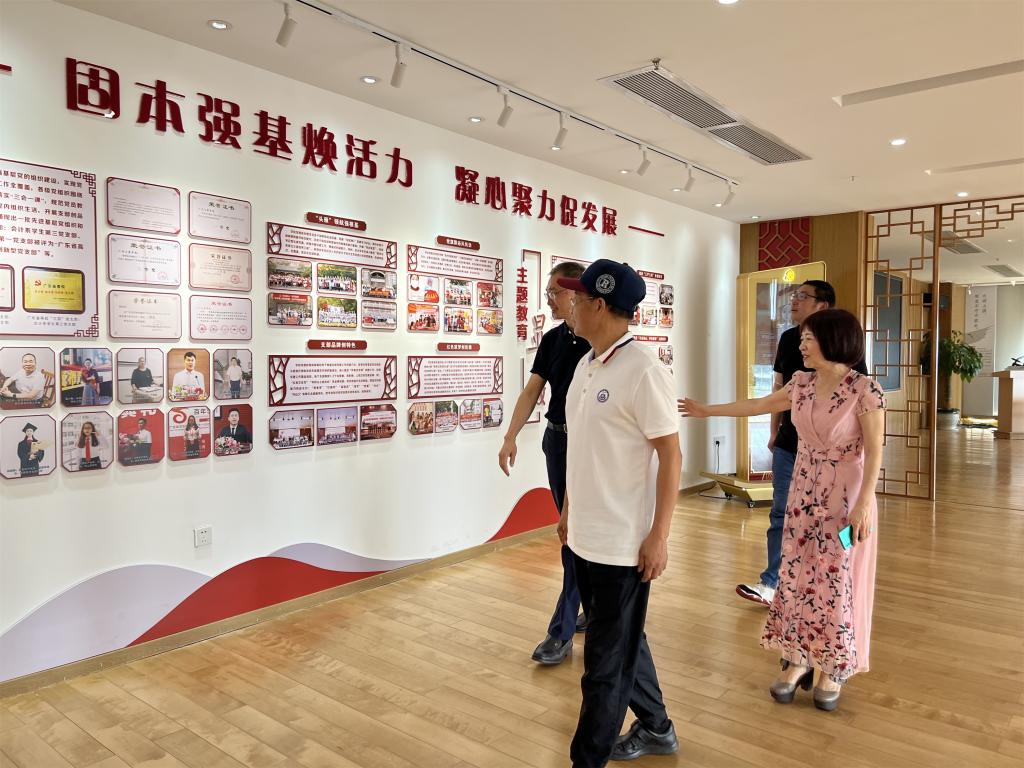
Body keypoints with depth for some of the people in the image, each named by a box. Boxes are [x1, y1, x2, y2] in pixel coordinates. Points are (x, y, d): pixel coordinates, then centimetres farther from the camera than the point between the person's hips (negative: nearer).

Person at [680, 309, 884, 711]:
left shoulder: (865, 390, -17)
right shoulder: (801, 384, 2)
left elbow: (874, 452, -16)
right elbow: (758, 405, 15)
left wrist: (863, 504, -19)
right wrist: (708, 410, 21)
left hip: (846, 499, -6)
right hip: (803, 494, 6)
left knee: (837, 582, 4)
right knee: (795, 576, 9)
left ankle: (834, 669, 23)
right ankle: (797, 660, 24)